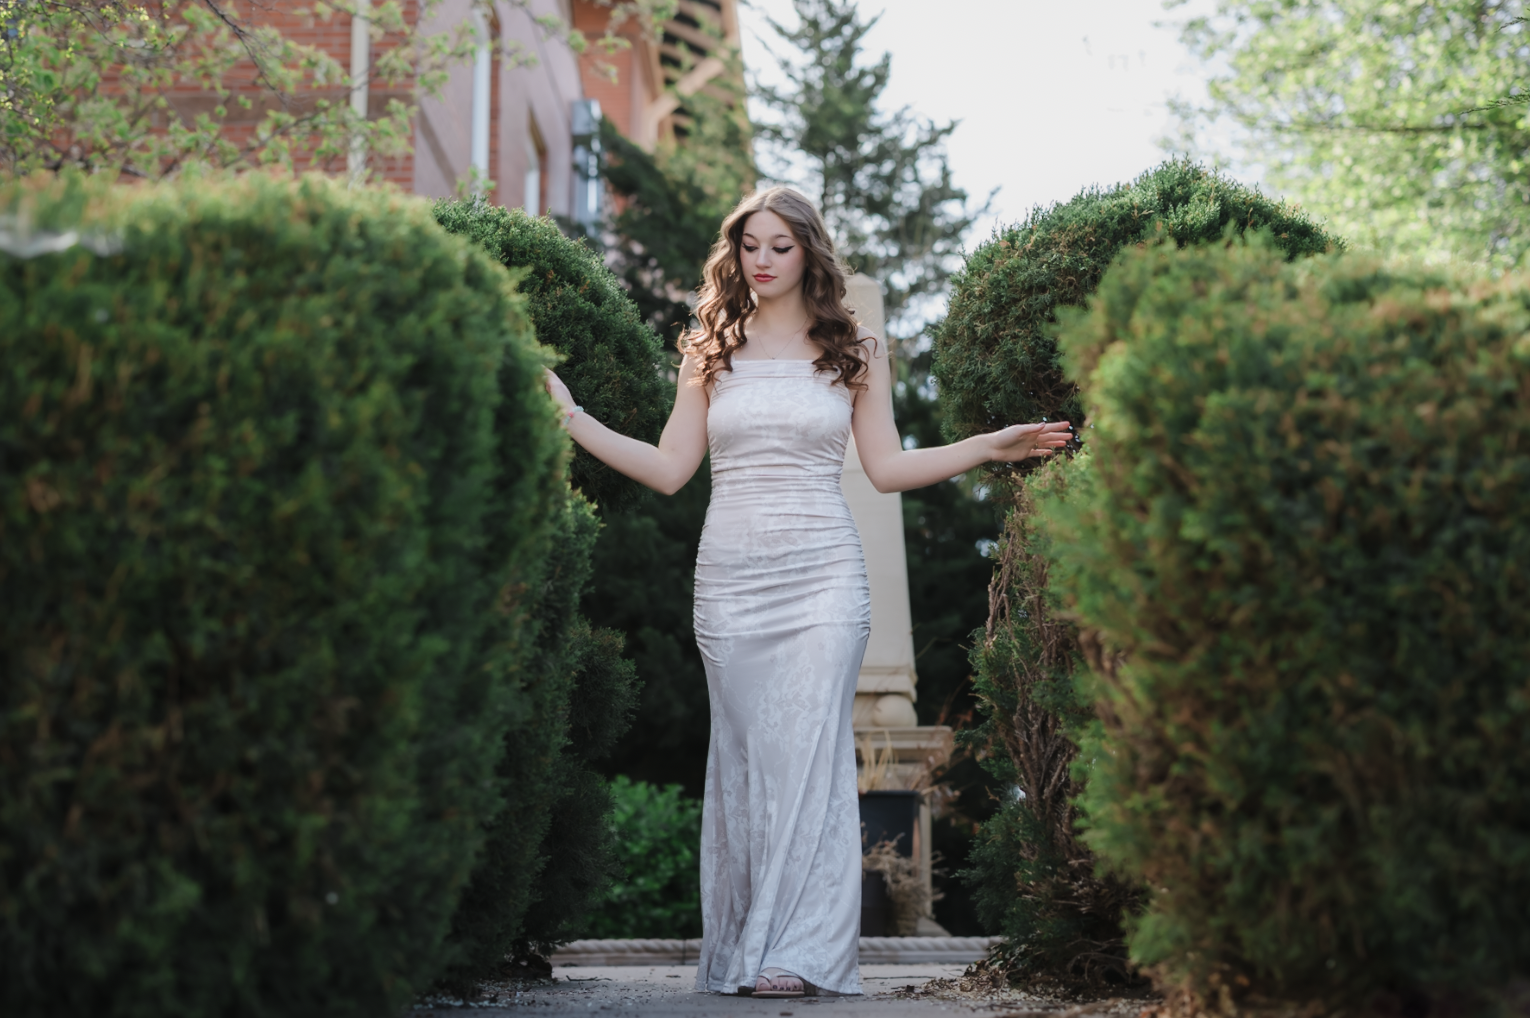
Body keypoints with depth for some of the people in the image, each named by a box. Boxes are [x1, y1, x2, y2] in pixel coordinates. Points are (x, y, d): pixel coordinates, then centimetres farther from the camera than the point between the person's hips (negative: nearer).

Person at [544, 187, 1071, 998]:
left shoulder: (854, 353, 10)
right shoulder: (710, 353, 12)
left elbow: (887, 467, 9)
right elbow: (668, 469, 10)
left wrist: (989, 446, 1)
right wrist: (570, 417, 5)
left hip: (820, 573, -1)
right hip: (729, 575, 2)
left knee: (807, 751, -10)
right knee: (742, 755, 1)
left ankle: (798, 952, -8)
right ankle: (740, 955, 6)